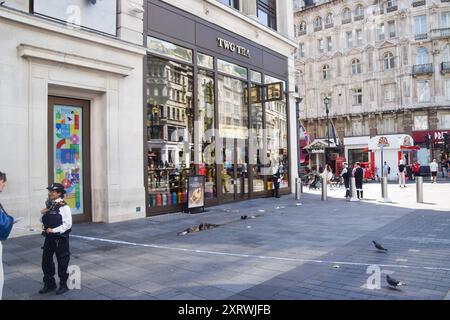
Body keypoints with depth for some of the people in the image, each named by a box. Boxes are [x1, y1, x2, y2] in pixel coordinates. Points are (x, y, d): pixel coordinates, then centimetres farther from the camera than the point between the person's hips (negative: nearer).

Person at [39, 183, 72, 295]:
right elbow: (42, 221, 15)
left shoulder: (64, 207, -15)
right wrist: (43, 213, -4)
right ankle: (49, 284, 31)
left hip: (60, 238, -7)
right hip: (49, 237, 7)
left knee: (62, 262, 8)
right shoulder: (48, 205, 6)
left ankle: (63, 285, 24)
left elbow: (67, 224, -17)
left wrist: (54, 230, -20)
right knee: (46, 261, 14)